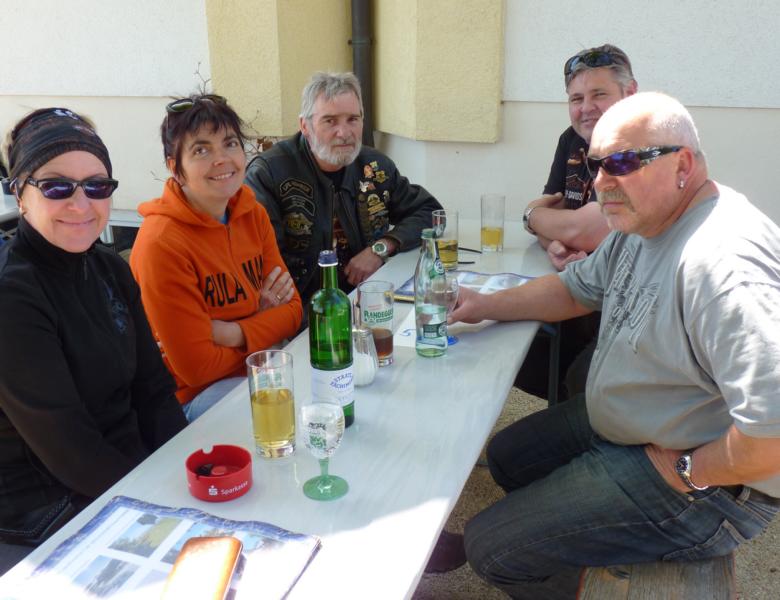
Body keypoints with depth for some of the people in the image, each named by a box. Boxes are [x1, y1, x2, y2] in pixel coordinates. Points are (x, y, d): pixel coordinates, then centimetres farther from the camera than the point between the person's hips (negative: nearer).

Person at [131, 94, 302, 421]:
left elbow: (291, 307, 1)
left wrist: (235, 333, -17)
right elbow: (197, 367, -20)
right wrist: (263, 327, -8)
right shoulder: (161, 244, -22)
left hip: (260, 367, 7)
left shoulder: (253, 214, 1)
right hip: (195, 394, -6)